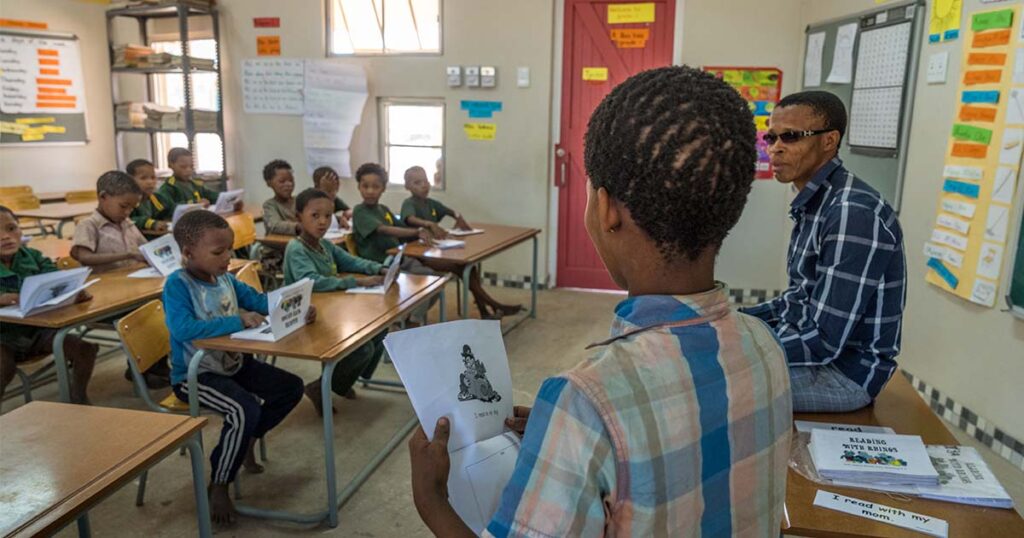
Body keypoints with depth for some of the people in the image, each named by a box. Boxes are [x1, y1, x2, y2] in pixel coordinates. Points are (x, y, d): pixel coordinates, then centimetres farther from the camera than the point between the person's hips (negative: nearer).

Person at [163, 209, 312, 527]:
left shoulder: (225, 278, 2)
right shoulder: (177, 284, -20)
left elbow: (261, 302, 7)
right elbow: (182, 329, -35)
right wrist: (238, 321, -33)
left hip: (232, 364, 8)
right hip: (194, 375, -8)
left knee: (291, 387, 5)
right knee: (245, 410, -29)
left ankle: (247, 442, 25)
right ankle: (218, 486, -7)